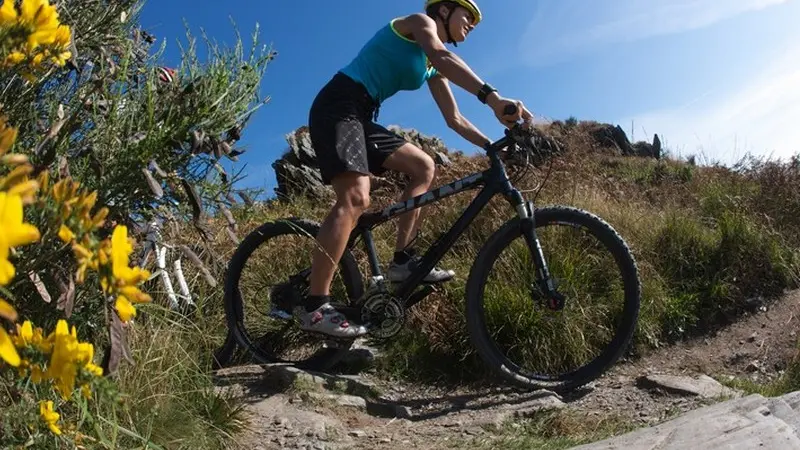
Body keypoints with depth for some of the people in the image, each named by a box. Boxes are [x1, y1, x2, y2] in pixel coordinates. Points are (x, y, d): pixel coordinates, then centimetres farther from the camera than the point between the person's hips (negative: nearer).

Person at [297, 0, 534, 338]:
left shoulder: (432, 70, 23)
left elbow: (454, 120, 22)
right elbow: (443, 57, -23)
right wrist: (492, 98, -37)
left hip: (362, 117, 10)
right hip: (338, 106, -10)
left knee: (423, 167, 5)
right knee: (356, 198, -26)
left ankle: (402, 260, 3)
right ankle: (315, 306, -27)